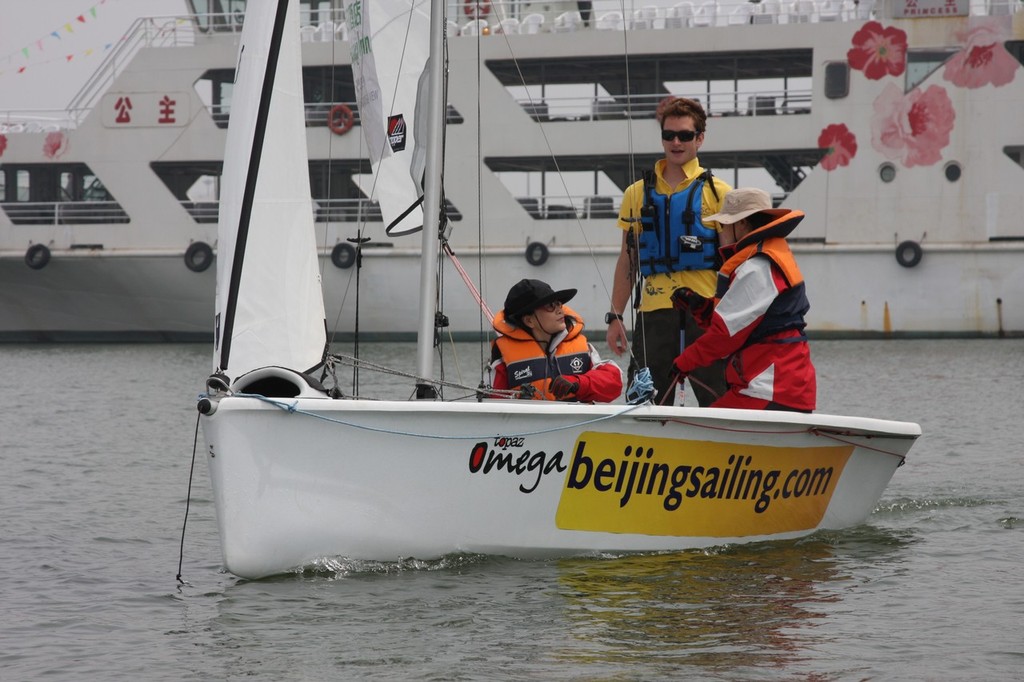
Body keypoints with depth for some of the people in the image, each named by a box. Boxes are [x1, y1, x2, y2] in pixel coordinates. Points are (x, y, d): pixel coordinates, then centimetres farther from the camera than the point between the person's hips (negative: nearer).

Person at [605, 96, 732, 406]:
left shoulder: (718, 193, 4)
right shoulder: (638, 193, 13)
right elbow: (627, 260, 16)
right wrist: (615, 316, 10)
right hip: (654, 310, 3)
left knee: (717, 402, -2)